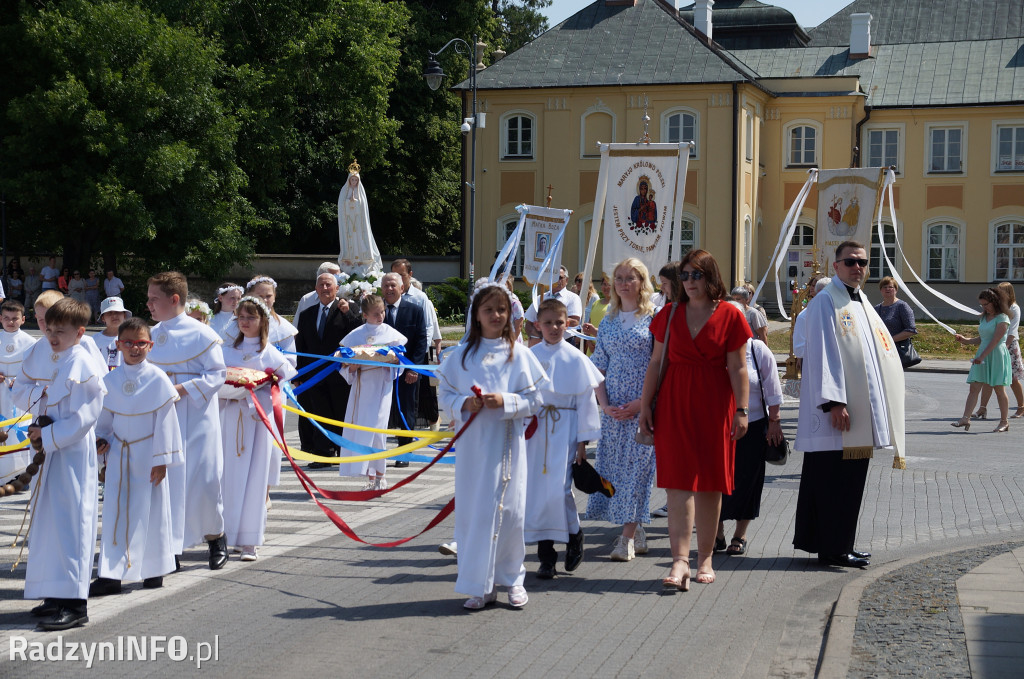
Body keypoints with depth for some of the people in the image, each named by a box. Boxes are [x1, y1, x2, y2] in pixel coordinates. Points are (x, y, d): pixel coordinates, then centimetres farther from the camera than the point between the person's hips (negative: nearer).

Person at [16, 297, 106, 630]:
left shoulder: (85, 369, -16)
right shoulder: (39, 351, 4)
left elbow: (84, 418, -17)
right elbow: (20, 390, 12)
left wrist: (48, 436, -16)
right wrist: (39, 394, -8)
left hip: (73, 452, -8)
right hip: (46, 448, 8)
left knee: (70, 519, -8)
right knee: (47, 519, 12)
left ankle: (74, 603, -6)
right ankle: (55, 596, 22)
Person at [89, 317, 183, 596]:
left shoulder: (158, 379, -9)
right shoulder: (110, 380, 1)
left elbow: (165, 422, -7)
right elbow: (104, 418, 12)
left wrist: (161, 460, -8)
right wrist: (102, 442, 2)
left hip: (147, 456, -3)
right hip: (118, 453, 3)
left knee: (150, 510, 5)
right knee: (115, 510, 1)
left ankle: (154, 570, 18)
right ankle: (110, 574, 4)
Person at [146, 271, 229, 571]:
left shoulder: (201, 334, -8)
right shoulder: (152, 335, 9)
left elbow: (217, 375, -10)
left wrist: (182, 389, -19)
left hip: (196, 418, -5)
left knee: (202, 480, -3)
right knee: (167, 478, 2)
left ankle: (215, 537, 21)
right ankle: (170, 549, 8)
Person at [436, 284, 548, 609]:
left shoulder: (519, 355, 3)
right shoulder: (461, 355, 7)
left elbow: (535, 399, 2)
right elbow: (444, 394, 9)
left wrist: (506, 402, -14)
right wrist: (464, 404, -11)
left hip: (507, 443, -1)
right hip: (472, 442, 1)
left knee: (509, 510, 1)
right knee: (472, 511, 0)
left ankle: (512, 579, 17)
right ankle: (479, 585, 9)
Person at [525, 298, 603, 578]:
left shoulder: (575, 359, -1)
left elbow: (585, 400, 1)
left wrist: (582, 440, -1)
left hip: (564, 429, -3)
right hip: (534, 429, 3)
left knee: (559, 490, -13)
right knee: (536, 490, 1)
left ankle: (574, 535, 15)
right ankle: (546, 555, 10)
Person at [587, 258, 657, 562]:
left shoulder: (655, 319, -3)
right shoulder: (608, 323, 12)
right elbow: (598, 368, 11)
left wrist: (642, 402, -14)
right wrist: (604, 404, -2)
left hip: (644, 407, -5)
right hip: (614, 409, 5)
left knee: (636, 466, -7)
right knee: (614, 465, 5)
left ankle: (627, 537, -4)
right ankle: (636, 532, 17)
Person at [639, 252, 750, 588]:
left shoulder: (730, 315, 0)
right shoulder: (669, 314, 8)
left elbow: (738, 368, -2)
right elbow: (656, 362, 9)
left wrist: (741, 410, -7)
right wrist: (645, 405, 5)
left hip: (714, 406, -1)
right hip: (674, 403, 1)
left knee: (710, 483, 5)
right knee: (679, 481, -7)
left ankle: (705, 559, 16)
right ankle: (680, 561, -13)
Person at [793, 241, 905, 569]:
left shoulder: (863, 304, 19)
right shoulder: (825, 302, -8)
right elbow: (821, 354, -15)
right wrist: (833, 402, -23)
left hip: (861, 411, 9)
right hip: (837, 413, -9)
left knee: (850, 478, 11)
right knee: (833, 478, -6)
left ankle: (814, 539, 18)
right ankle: (833, 548, -1)